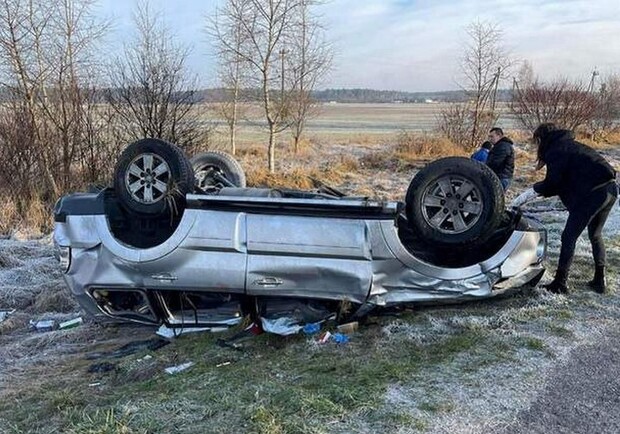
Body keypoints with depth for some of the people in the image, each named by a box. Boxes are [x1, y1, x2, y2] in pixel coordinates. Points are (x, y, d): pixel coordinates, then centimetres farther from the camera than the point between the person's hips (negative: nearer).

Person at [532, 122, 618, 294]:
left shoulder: (554, 151, -4)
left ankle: (560, 283, 4)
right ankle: (599, 280, 27)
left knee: (569, 237, 0)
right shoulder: (569, 145, 25)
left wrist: (537, 188, 11)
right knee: (595, 235, 23)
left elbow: (553, 182, -8)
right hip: (611, 189, 9)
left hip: (593, 193, -9)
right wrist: (545, 190, 17)